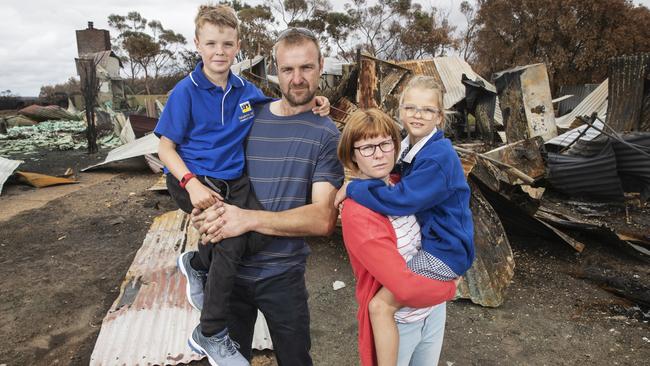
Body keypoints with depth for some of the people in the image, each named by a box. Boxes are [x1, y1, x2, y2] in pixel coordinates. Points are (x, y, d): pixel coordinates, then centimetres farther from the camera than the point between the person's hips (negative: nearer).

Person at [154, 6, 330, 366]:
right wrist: (192, 183, -22)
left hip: (233, 180, 5)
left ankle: (198, 262, 11)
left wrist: (311, 104, -1)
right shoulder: (186, 91, -6)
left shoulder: (247, 90, 6)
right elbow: (166, 147, -5)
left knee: (259, 230, -22)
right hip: (192, 180, -4)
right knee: (234, 234, -26)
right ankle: (210, 334, -6)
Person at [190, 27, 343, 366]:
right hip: (228, 266, 3)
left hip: (282, 274, -2)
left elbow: (322, 219, -17)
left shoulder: (326, 134, -9)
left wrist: (250, 218, -26)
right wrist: (206, 211, -11)